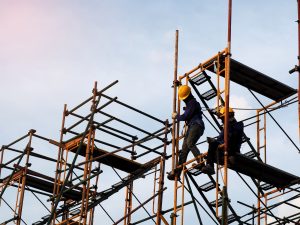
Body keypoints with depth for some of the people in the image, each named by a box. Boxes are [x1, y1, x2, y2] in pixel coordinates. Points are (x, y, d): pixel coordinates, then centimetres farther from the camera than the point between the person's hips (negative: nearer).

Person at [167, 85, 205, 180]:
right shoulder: (189, 103, 28)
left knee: (190, 143, -34)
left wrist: (176, 116, 6)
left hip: (196, 125, -10)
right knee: (184, 149, 2)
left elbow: (186, 116, -10)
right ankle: (177, 172, -2)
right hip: (191, 127, 10)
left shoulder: (192, 102, -4)